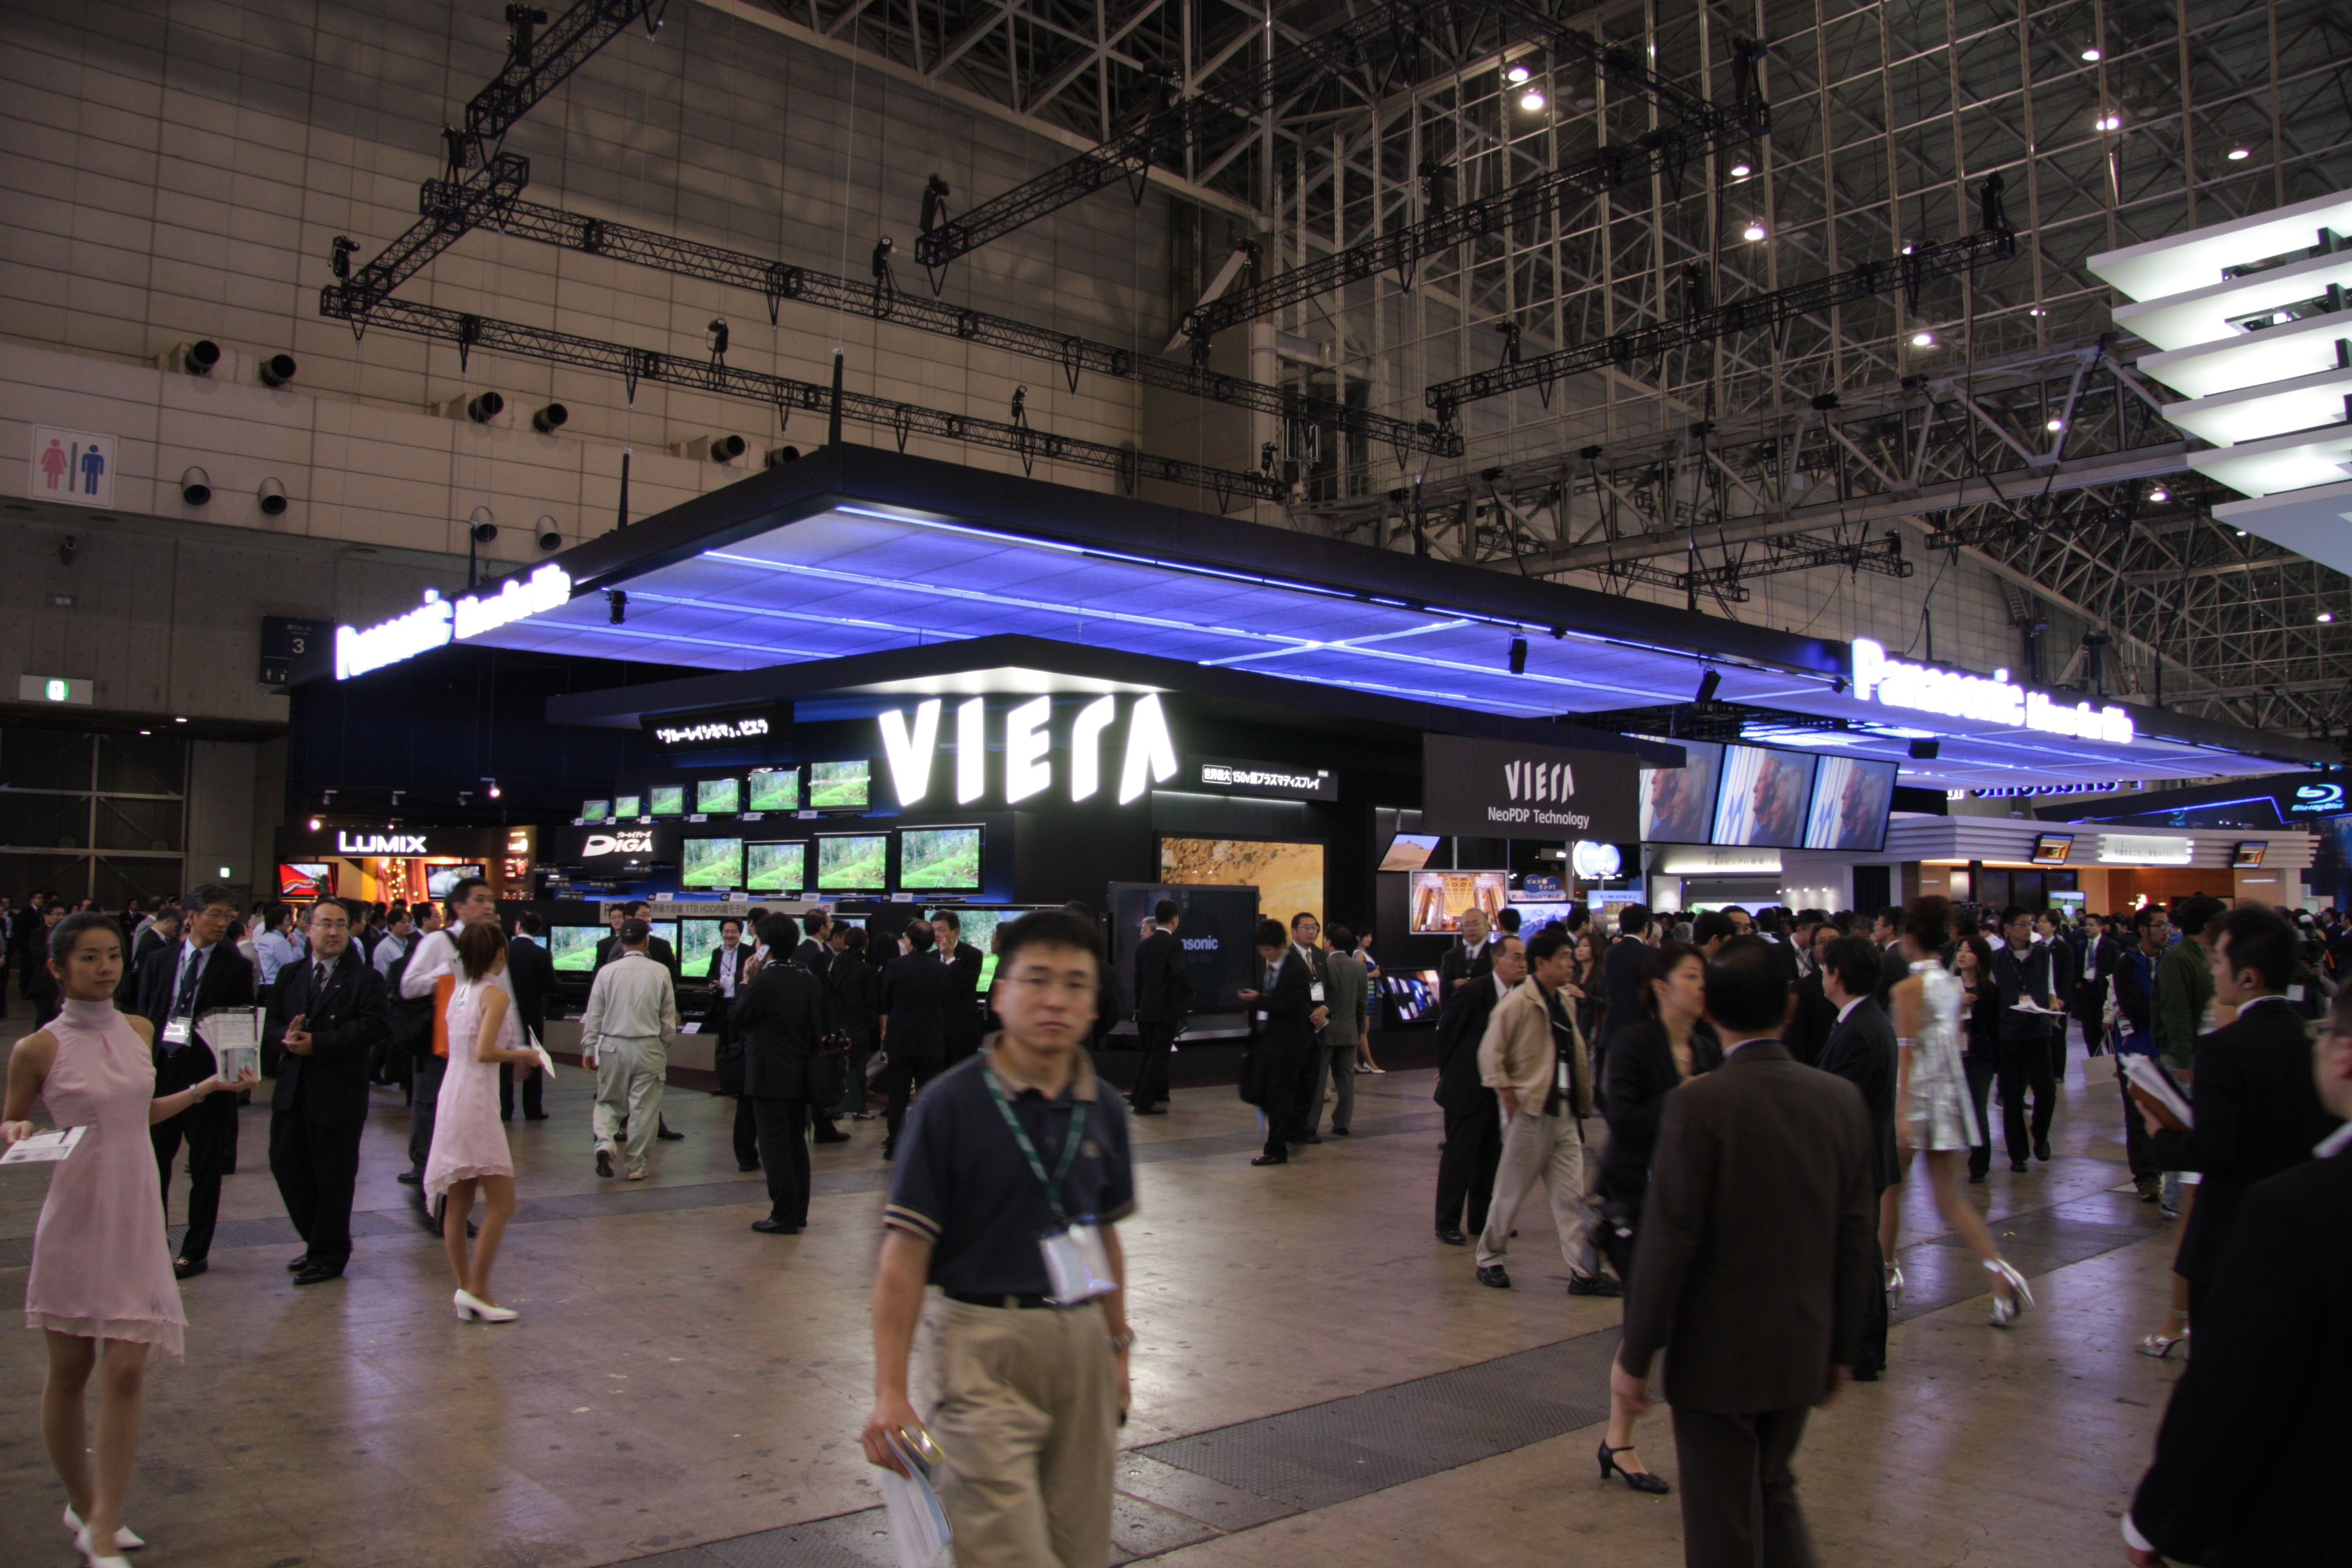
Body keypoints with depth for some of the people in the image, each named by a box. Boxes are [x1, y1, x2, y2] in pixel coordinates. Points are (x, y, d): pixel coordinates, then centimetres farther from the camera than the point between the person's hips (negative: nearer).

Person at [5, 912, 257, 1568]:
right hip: (75, 1216, -3)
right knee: (70, 1371, 11)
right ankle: (83, 1506, 31)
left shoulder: (138, 1031, 5)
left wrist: (207, 1087, 8)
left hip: (135, 1218, 3)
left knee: (125, 1371, -2)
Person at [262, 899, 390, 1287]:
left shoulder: (365, 980, -5)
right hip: (292, 1091, 6)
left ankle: (328, 1255, 17)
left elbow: (374, 1028, -18)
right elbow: (270, 1025, 8)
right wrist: (286, 1038, -16)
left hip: (339, 1092, -5)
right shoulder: (289, 975, 13)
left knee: (333, 1178, 3)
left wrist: (317, 1043, -22)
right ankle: (317, 1241, 28)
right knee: (287, 1167, 10)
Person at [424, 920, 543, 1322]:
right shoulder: (496, 995, -10)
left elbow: (464, 1047, 12)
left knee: (458, 1203, 10)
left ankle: (465, 1288, 16)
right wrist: (523, 1055, -4)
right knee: (501, 1201, -3)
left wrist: (514, 1056, 14)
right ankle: (476, 1289, -5)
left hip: (451, 1097, 8)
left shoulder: (459, 992, 13)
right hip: (476, 1103, -8)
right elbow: (484, 1052, -19)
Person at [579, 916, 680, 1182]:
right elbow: (669, 1017, 0)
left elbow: (594, 1015, 1)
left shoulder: (606, 972, -5)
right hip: (649, 1049, -1)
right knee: (644, 1108, 7)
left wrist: (588, 1049, 11)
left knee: (608, 1102, 17)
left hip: (612, 1047, 1)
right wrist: (665, 1046, 15)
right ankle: (634, 1166, 12)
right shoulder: (660, 973, -6)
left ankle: (605, 1144, -8)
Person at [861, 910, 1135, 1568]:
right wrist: (890, 1391, -16)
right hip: (987, 1344, -5)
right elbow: (905, 1251, -12)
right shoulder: (952, 1102, -12)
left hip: (1082, 1343, 5)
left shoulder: (1103, 1109, 4)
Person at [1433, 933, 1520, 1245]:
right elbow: (1446, 1032, -5)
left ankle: (1481, 1219, 25)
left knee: (1490, 1156, 12)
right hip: (1467, 1089, -6)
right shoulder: (1473, 994, -16)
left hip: (1499, 1088, 6)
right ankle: (1448, 1224, 9)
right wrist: (1449, 1073, 4)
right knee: (1460, 1156, -1)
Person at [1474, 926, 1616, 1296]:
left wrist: (1581, 1104, 11)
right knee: (1512, 1191, 6)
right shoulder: (1518, 1002, -12)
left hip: (1564, 1113, 7)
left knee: (1572, 1196, 5)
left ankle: (1585, 1272, 8)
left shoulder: (1563, 1002, 11)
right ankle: (1490, 1258, 21)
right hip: (1531, 1112, -7)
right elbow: (1490, 1053, -13)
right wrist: (1511, 1101, -15)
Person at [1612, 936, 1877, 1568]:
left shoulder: (1697, 1104, -20)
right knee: (1773, 1492, 25)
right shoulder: (1842, 1099, -3)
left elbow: (1669, 1240, -19)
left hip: (1717, 1355, -5)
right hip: (1801, 1351, 5)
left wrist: (1634, 1356, -9)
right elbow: (1857, 1237, 3)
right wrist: (1841, 1348, 14)